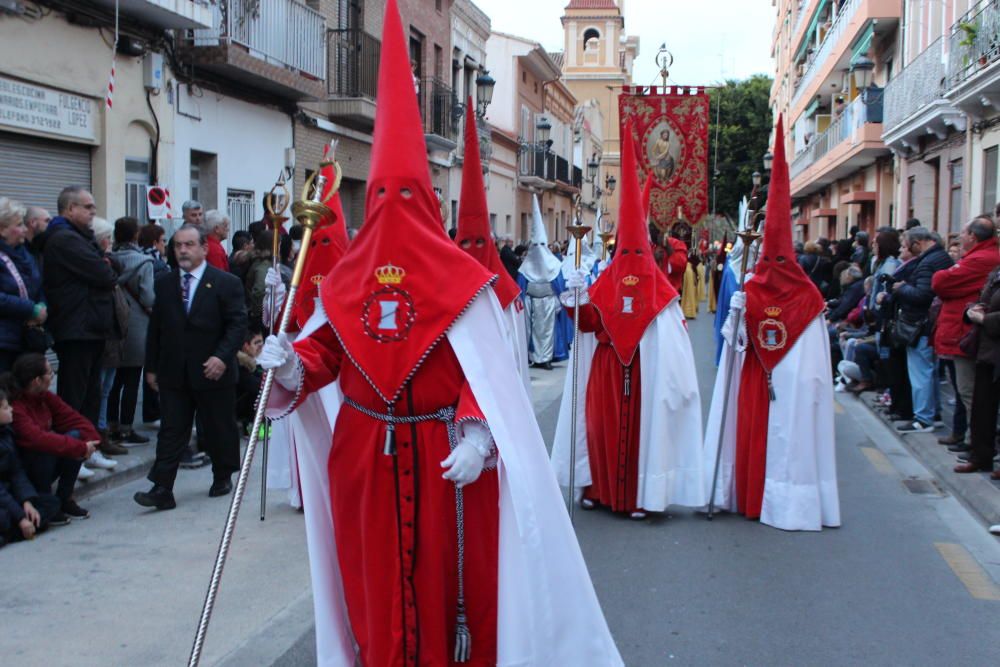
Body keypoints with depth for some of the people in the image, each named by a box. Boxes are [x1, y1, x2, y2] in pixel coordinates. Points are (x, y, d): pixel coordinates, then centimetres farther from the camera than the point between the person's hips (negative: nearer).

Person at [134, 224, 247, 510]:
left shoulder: (226, 283, -4)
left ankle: (223, 477, 28)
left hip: (212, 372, -3)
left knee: (218, 429, 9)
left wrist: (222, 357, -21)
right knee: (171, 431, 0)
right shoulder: (164, 284, 9)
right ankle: (162, 489, -2)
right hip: (173, 374, 3)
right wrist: (152, 367, 9)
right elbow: (155, 328, 12)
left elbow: (237, 325, -8)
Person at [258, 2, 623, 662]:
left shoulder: (456, 278, -8)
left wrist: (475, 436, -26)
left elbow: (484, 369, -13)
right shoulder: (350, 278, 5)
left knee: (445, 573, 6)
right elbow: (328, 346, 7)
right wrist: (291, 364, -13)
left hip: (441, 456, -4)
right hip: (363, 453, 4)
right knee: (373, 576, 13)